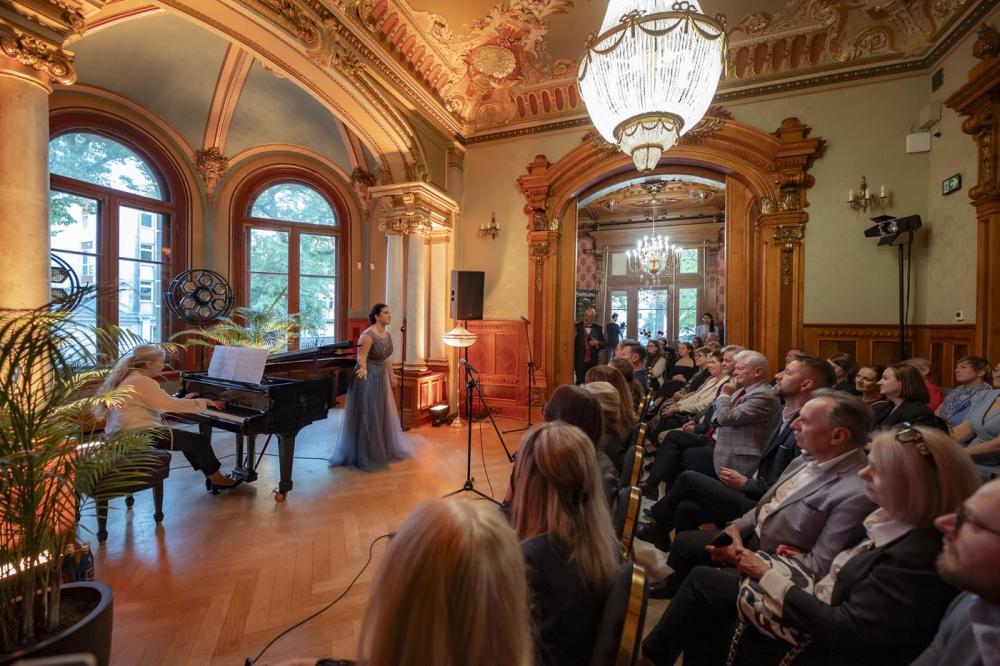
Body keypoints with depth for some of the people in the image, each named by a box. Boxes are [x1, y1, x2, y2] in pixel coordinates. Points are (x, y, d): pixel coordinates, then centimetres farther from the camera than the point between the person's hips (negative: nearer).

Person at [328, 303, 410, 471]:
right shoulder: (368, 335, -20)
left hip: (381, 377, 9)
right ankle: (365, 455, 16)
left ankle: (382, 450, 34)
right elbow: (361, 359, -24)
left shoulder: (388, 335, 5)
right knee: (367, 416, 0)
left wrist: (391, 376, 23)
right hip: (368, 377, -9)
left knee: (383, 414, 17)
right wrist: (363, 368, -45)